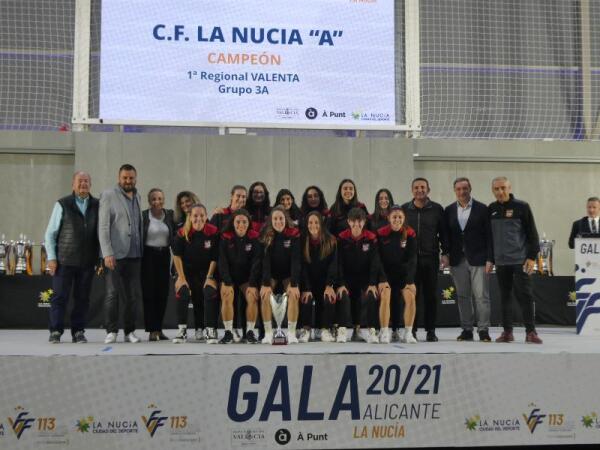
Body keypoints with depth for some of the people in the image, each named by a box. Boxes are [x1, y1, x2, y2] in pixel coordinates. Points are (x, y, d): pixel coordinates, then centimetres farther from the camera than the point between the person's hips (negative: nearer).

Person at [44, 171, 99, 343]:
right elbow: (50, 233, 3)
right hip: (64, 260, -2)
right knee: (59, 296, 0)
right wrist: (51, 257, -3)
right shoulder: (62, 205, 2)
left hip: (87, 261, 2)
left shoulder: (97, 206, 7)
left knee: (82, 297, 5)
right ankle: (56, 331, 10)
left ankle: (78, 332, 14)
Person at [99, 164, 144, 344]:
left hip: (134, 255, 5)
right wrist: (107, 253, -15)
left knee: (133, 295, 4)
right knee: (112, 294, -2)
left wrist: (141, 251, 11)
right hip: (115, 254, -5)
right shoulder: (108, 195, -2)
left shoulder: (137, 197, 16)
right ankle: (111, 331, 7)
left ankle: (129, 331, 13)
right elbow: (103, 226, -8)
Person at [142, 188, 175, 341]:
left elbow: (175, 235, 8)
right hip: (148, 255, -3)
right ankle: (152, 330, 0)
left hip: (164, 255, 3)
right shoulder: (143, 215, -4)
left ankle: (159, 328, 15)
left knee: (163, 293, 4)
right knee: (149, 293, -3)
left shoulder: (170, 215, 6)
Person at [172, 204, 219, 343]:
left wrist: (210, 277, -10)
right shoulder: (182, 233, -16)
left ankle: (210, 331, -7)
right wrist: (181, 278, -9)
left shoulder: (213, 232, -17)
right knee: (182, 293, -17)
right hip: (187, 271, 1)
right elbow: (177, 256, -7)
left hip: (206, 271, 0)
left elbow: (215, 258, -9)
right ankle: (182, 330, -4)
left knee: (210, 294, -18)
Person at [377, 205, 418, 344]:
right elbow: (378, 259, -11)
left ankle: (408, 333, -7)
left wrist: (410, 281, -14)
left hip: (404, 273, 1)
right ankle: (384, 333, -14)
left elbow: (412, 259, -8)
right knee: (385, 297, -23)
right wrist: (382, 280, -18)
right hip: (386, 273, -1)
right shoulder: (381, 233, -11)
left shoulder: (410, 234, -7)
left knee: (410, 296, -19)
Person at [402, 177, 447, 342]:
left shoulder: (437, 209, 4)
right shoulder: (404, 209, 7)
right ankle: (411, 330, 8)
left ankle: (431, 330, 11)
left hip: (431, 258, -1)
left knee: (431, 295, 4)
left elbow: (443, 232, 6)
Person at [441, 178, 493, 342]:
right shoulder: (449, 210, 9)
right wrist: (445, 253, -1)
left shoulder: (482, 209, 0)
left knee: (481, 296, -4)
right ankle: (466, 330, 13)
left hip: (478, 259, -3)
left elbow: (489, 235, -2)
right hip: (457, 260, 3)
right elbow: (446, 235, 12)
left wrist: (489, 259, -8)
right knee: (462, 296, 6)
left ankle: (483, 330, 3)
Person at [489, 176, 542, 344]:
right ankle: (507, 332, 13)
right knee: (505, 297, 7)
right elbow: (488, 235, 14)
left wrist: (532, 257, -9)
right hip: (501, 261, 4)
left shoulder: (521, 207, -3)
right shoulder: (491, 209, 8)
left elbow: (532, 233, -4)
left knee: (525, 296, -5)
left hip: (520, 260, -4)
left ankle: (530, 332, 0)